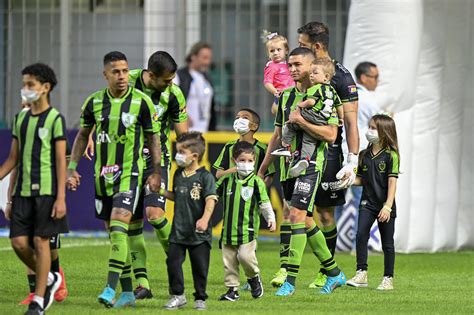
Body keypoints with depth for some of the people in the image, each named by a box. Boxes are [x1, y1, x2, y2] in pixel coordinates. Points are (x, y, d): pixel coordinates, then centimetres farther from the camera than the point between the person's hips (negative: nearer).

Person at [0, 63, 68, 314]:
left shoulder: (55, 119, -5)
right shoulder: (20, 118, 12)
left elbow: (61, 161, -7)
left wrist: (61, 197, -12)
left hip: (46, 190, -6)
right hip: (23, 190, 6)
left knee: (41, 241, -4)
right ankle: (49, 279, 22)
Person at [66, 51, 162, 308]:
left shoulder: (142, 101, -6)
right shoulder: (94, 101, 2)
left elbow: (153, 137, 2)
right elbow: (83, 135, 14)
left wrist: (156, 172, -1)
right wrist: (72, 167, 9)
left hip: (129, 173, -4)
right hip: (103, 175, 4)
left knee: (118, 228, -18)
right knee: (113, 232, 7)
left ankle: (111, 287, -21)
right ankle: (127, 292, 15)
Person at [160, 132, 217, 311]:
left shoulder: (205, 177, -10)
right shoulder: (178, 174, 10)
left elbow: (210, 200, -18)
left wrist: (205, 219, -31)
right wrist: (162, 192, 8)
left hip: (199, 234, -5)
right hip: (179, 230, 5)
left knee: (200, 266, 3)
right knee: (173, 261, -2)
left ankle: (200, 298, 16)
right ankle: (177, 295, 10)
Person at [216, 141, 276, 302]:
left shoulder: (256, 182, -4)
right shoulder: (227, 180, 5)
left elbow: (264, 203, -4)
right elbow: (213, 194, 15)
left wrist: (271, 218, -14)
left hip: (248, 229, -4)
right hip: (229, 228, 4)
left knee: (245, 256, -14)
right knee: (229, 260, 5)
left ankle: (254, 278, 16)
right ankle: (232, 289, 14)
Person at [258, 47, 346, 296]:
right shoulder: (286, 96, 15)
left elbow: (330, 134, -12)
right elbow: (277, 136, 21)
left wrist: (301, 121, -16)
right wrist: (262, 170, 19)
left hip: (310, 164, -7)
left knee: (297, 215, -18)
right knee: (305, 221, 10)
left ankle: (290, 278, -19)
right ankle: (335, 273, 22)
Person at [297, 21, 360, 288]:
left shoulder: (340, 76, -7)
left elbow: (351, 123, -9)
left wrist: (353, 161, -14)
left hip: (327, 153, -5)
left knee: (326, 214, 3)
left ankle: (327, 272, 14)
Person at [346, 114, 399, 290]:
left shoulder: (391, 155, -9)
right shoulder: (364, 155, 7)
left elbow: (392, 182, -13)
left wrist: (387, 206, -20)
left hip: (384, 205, -4)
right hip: (367, 203, 4)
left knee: (387, 243, 4)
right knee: (361, 234, -12)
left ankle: (388, 279, 13)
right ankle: (361, 275, -9)